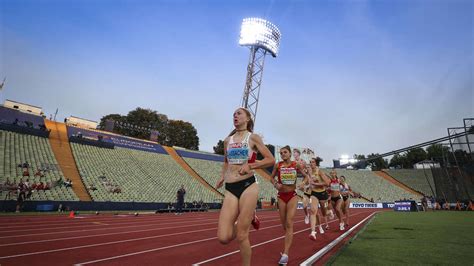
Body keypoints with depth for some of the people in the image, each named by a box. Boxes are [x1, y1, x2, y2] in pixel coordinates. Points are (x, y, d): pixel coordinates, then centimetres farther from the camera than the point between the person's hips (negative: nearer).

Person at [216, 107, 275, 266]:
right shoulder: (227, 140, 14)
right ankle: (249, 217, 25)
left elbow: (271, 160, -1)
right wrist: (222, 176, 13)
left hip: (248, 186, -4)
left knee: (241, 236, -2)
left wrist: (250, 166, -13)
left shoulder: (253, 138, 1)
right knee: (223, 237, -4)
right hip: (230, 189, 4)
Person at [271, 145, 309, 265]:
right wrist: (275, 184, -11)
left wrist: (303, 183, -14)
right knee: (284, 224, 11)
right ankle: (287, 246, 40)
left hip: (292, 195, -2)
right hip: (281, 196, 2)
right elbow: (272, 177, 9)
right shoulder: (278, 165, -2)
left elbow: (306, 176, 6)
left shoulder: (296, 165, -4)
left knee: (289, 224, -11)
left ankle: (285, 254, -9)